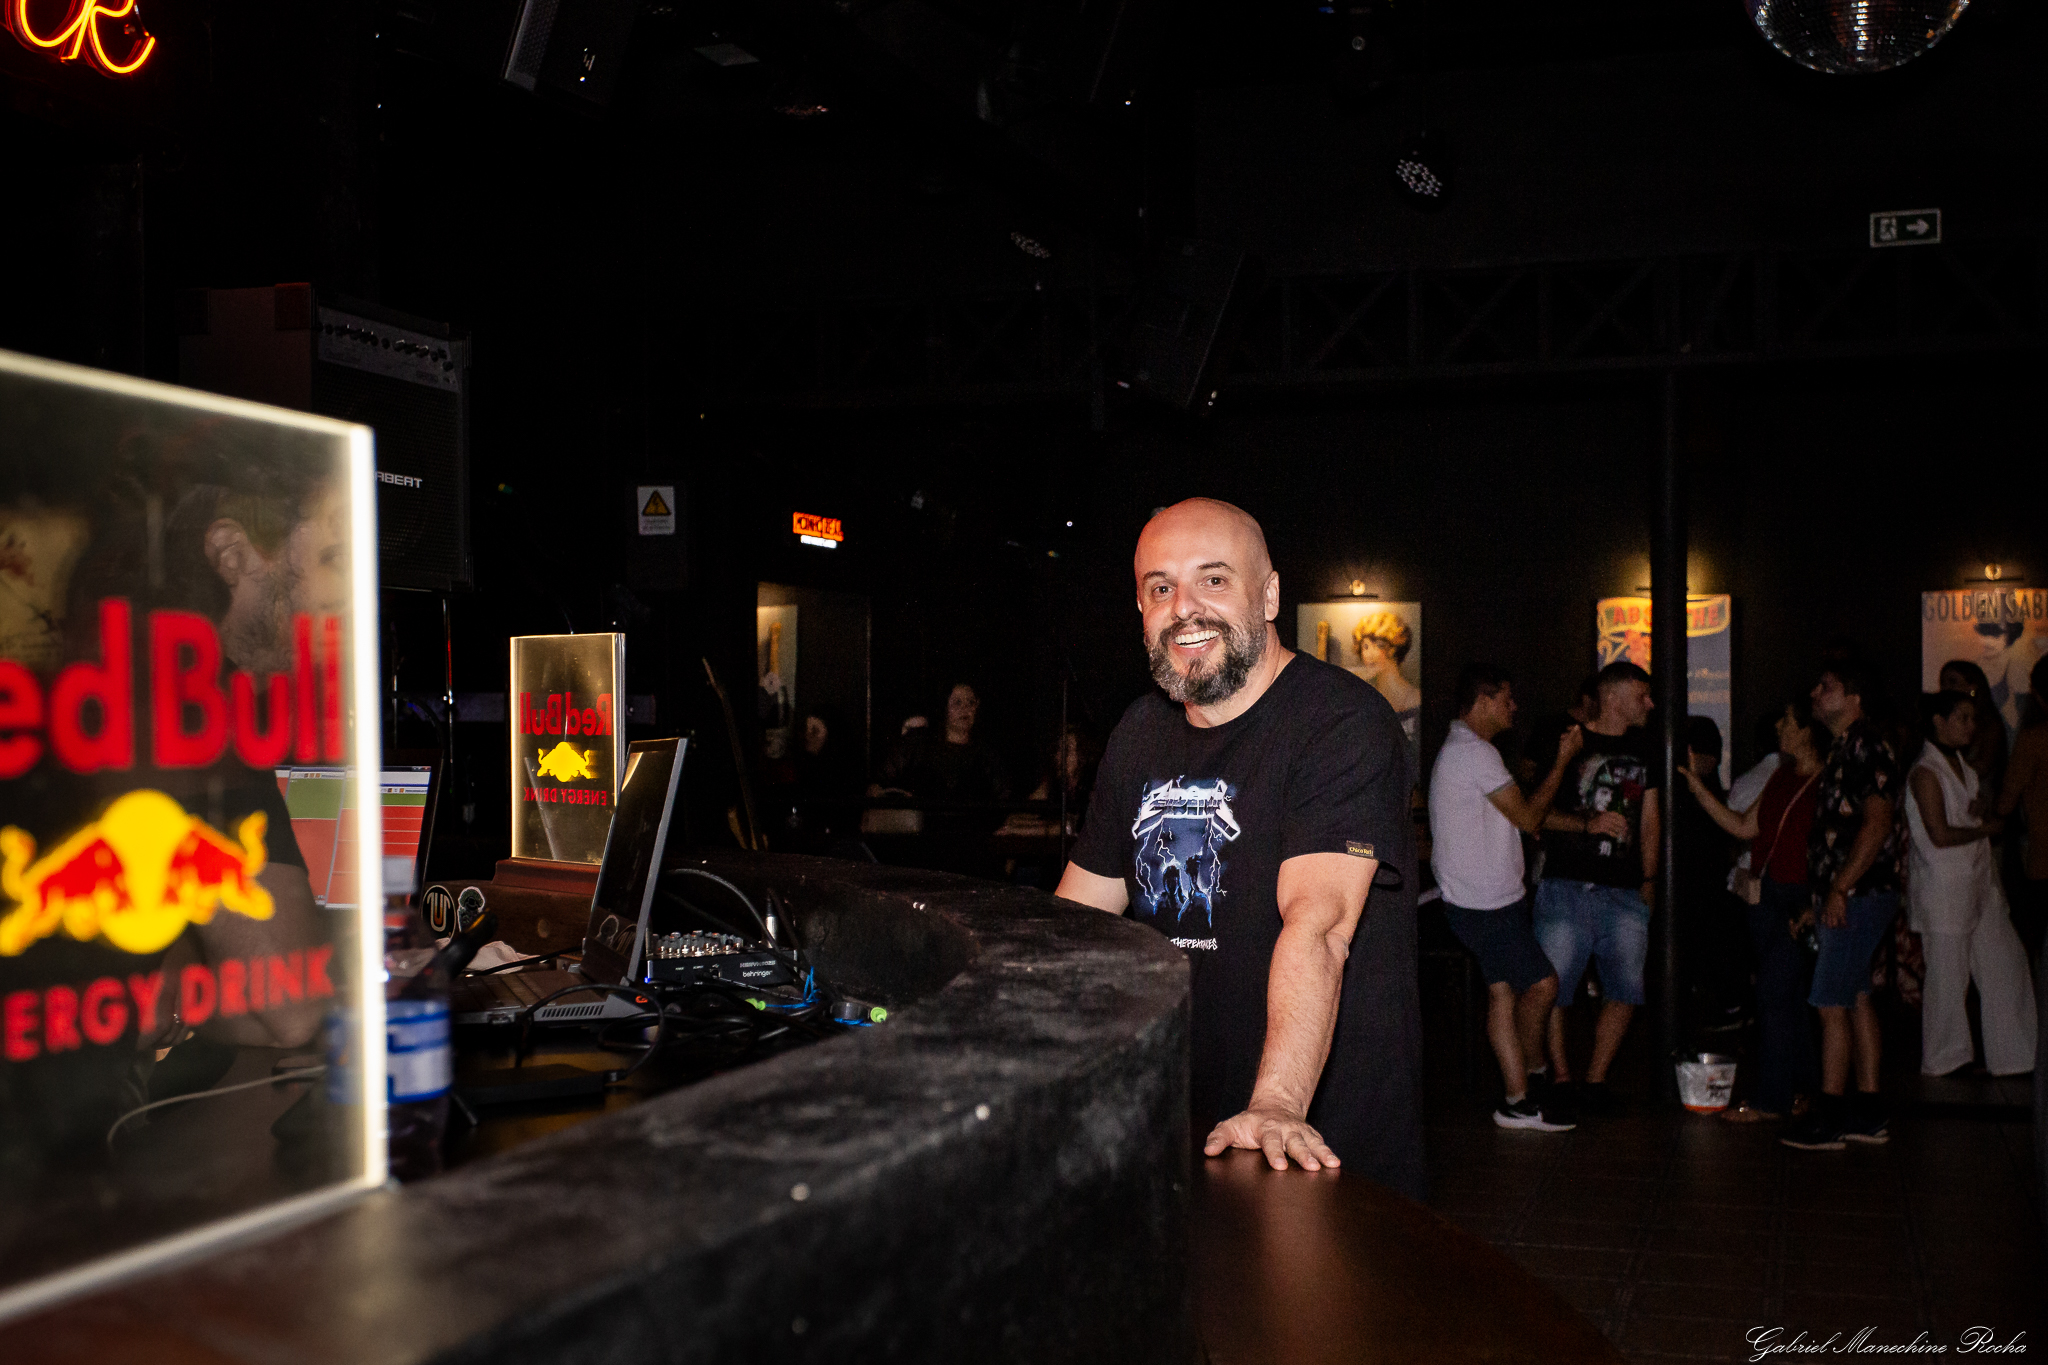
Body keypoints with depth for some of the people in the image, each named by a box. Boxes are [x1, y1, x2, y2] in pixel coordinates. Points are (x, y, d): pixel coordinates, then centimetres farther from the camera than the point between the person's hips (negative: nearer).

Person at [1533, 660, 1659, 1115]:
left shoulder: (1642, 749, 18)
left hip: (1624, 891, 5)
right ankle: (1560, 1077, 8)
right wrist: (1588, 823, -14)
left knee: (1626, 988, -2)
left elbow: (1649, 820, 22)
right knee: (1551, 987, -6)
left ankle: (1595, 1080, 9)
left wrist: (1647, 881, 16)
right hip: (1568, 885, -5)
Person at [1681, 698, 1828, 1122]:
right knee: (1788, 996, 13)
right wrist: (1697, 786, 14)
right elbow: (1745, 827, 17)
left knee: (1774, 993, -6)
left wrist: (1815, 907, -19)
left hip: (1802, 898, -8)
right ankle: (1802, 1088, 24)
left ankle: (1770, 1099, 2)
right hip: (1766, 896, 8)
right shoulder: (1782, 775, 14)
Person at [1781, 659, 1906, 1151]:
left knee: (1832, 1004, -8)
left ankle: (1829, 1117, -4)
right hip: (1842, 896, 10)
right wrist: (1823, 896, 18)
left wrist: (1840, 889, -21)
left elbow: (1877, 823, -20)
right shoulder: (1844, 748, 17)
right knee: (1856, 1000, 12)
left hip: (1859, 894, -10)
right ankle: (1868, 1113, 18)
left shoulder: (1867, 746, -13)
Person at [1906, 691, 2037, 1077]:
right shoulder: (1925, 772, -13)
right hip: (1943, 889, -9)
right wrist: (1987, 828, -5)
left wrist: (1984, 808, -1)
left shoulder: (1962, 766, 14)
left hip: (1979, 882, 9)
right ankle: (1944, 1059, 12)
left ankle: (2013, 1056, 16)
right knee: (1948, 975, -1)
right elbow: (1941, 835, -18)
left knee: (2005, 964, 8)